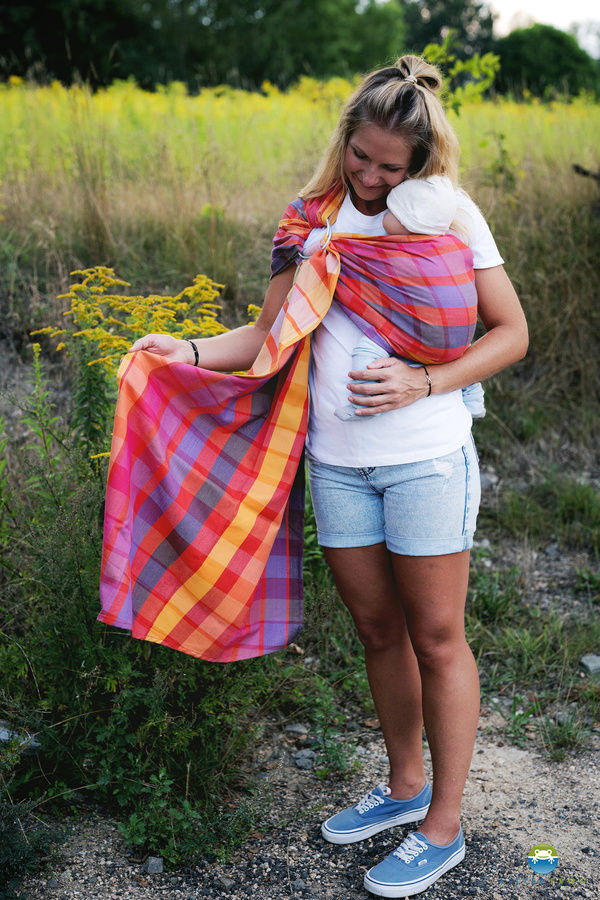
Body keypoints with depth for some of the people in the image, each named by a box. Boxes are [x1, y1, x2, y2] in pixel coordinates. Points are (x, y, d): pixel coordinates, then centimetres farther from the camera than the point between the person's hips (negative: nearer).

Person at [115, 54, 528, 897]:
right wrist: (192, 351, -11)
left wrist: (423, 384, -15)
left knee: (435, 638, 5)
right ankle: (403, 786, 36)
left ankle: (444, 827, 21)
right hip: (337, 462, 4)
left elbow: (511, 332, -1)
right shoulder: (312, 221, 6)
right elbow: (274, 335, 5)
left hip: (427, 459, -3)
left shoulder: (451, 216, -3)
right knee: (378, 631, 15)